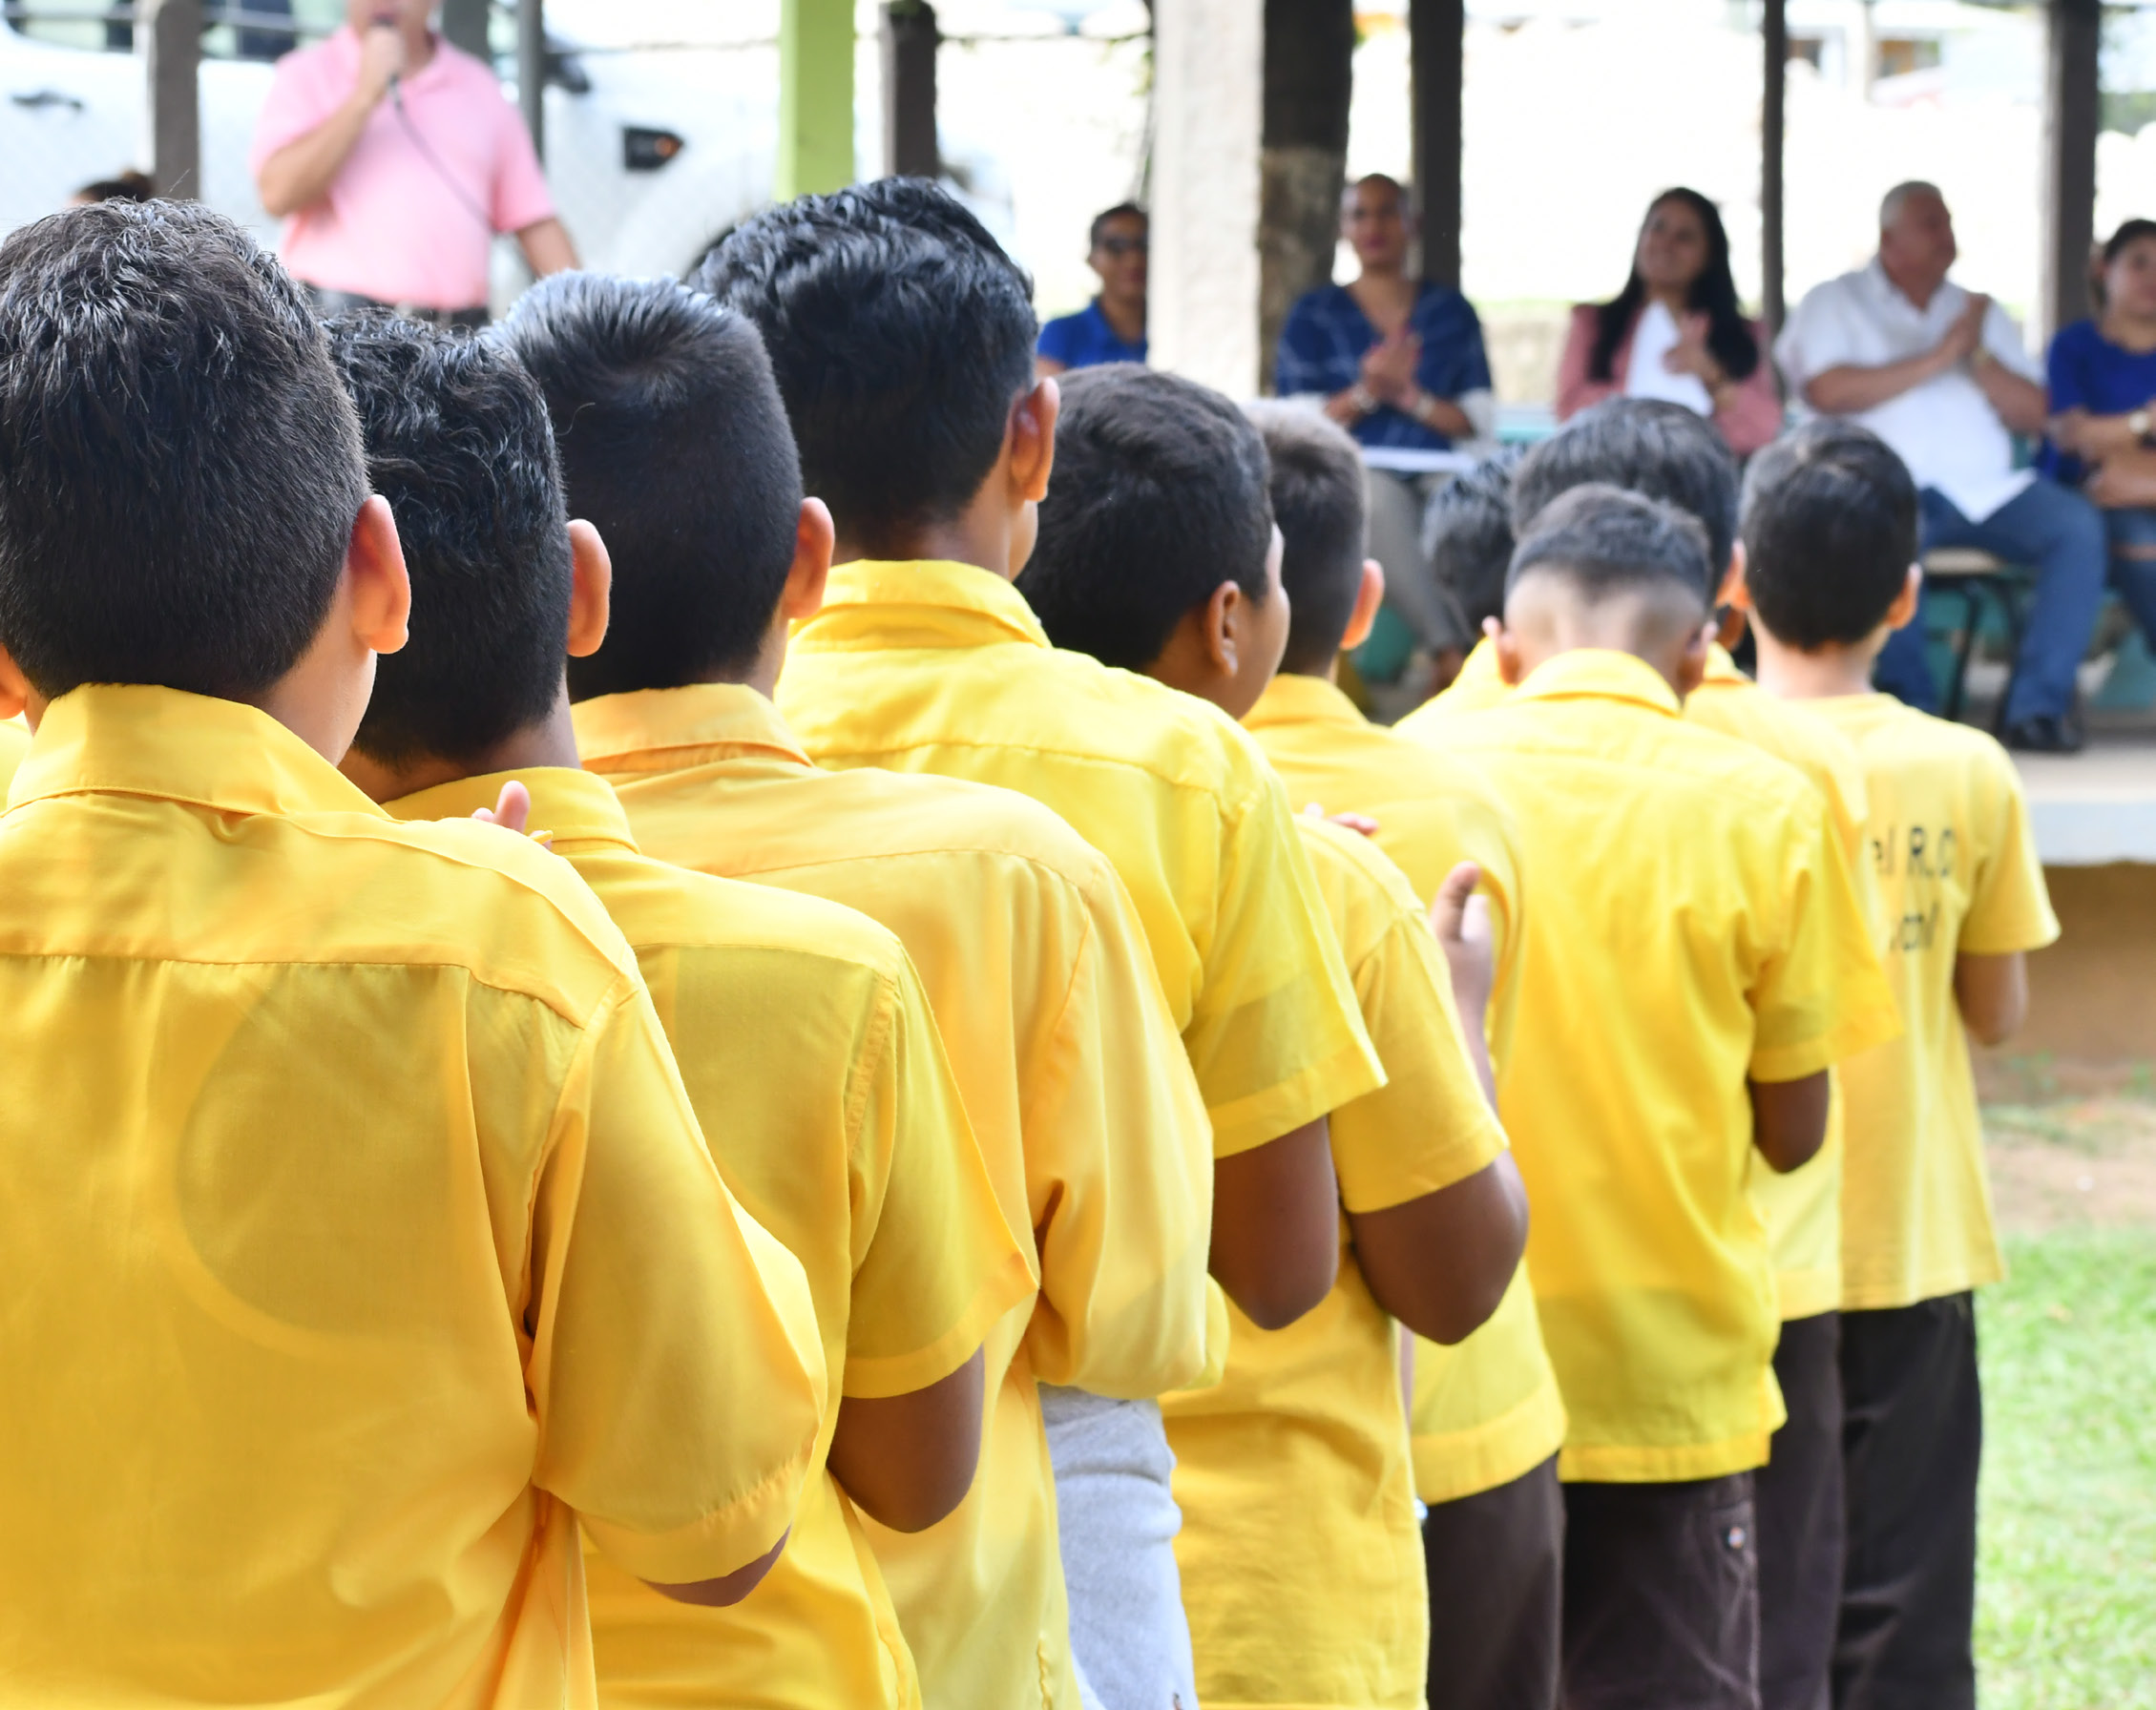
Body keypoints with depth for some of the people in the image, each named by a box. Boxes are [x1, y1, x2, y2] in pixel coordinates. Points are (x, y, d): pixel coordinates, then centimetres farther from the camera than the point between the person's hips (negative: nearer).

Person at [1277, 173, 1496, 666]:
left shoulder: (1451, 311, 18)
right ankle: (1452, 648, -37)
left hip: (1438, 474, 2)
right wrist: (1365, 393, -13)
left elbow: (1481, 421, 10)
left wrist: (1410, 397, -7)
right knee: (1379, 504, -38)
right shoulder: (1314, 316, 13)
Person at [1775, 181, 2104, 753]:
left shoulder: (1978, 312, 24)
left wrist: (1979, 357, -3)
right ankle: (1910, 702, -25)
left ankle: (2037, 706, -23)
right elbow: (1827, 391, -9)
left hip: (1984, 488, 4)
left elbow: (2034, 416, 15)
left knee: (2078, 525, -24)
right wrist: (1937, 358, -6)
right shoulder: (1834, 304, 11)